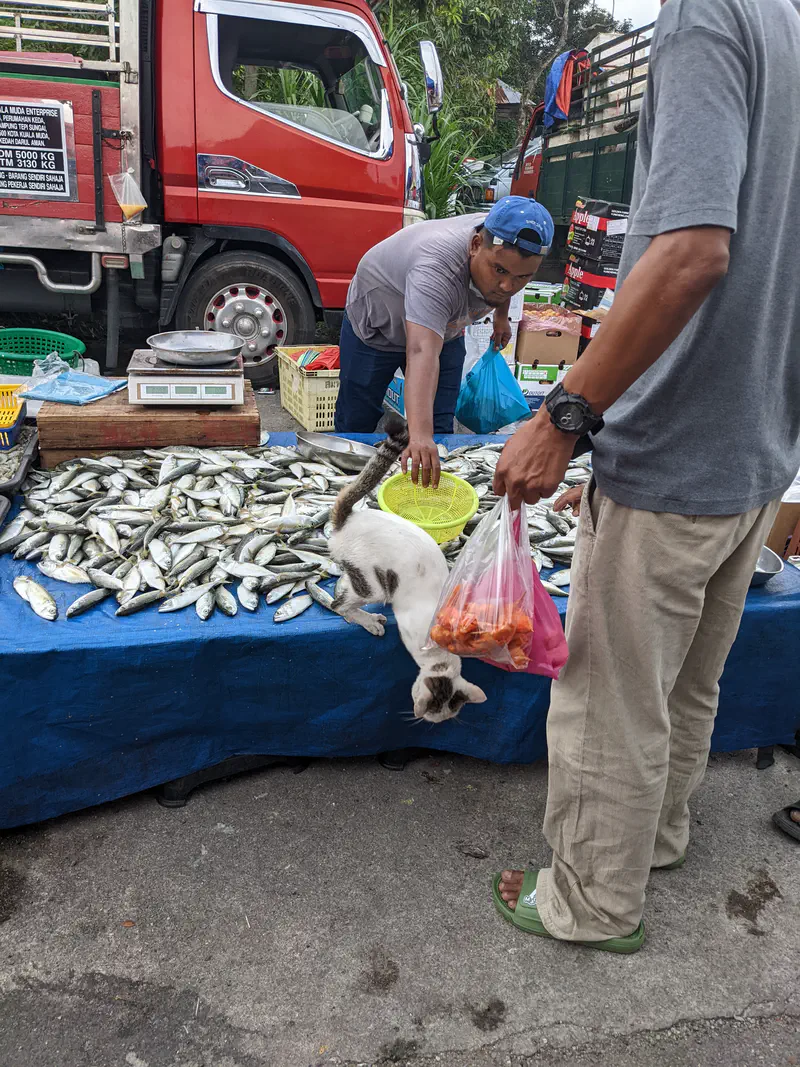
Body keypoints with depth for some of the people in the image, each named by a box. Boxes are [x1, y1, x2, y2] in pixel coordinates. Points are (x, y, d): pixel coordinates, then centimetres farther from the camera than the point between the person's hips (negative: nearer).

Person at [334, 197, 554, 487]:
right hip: (377, 325, -5)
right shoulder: (437, 269, -42)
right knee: (355, 424, 3)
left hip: (444, 329, 5)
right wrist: (419, 437, -64)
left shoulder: (507, 243, -21)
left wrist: (501, 316, 13)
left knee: (439, 428, -2)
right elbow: (421, 352, -54)